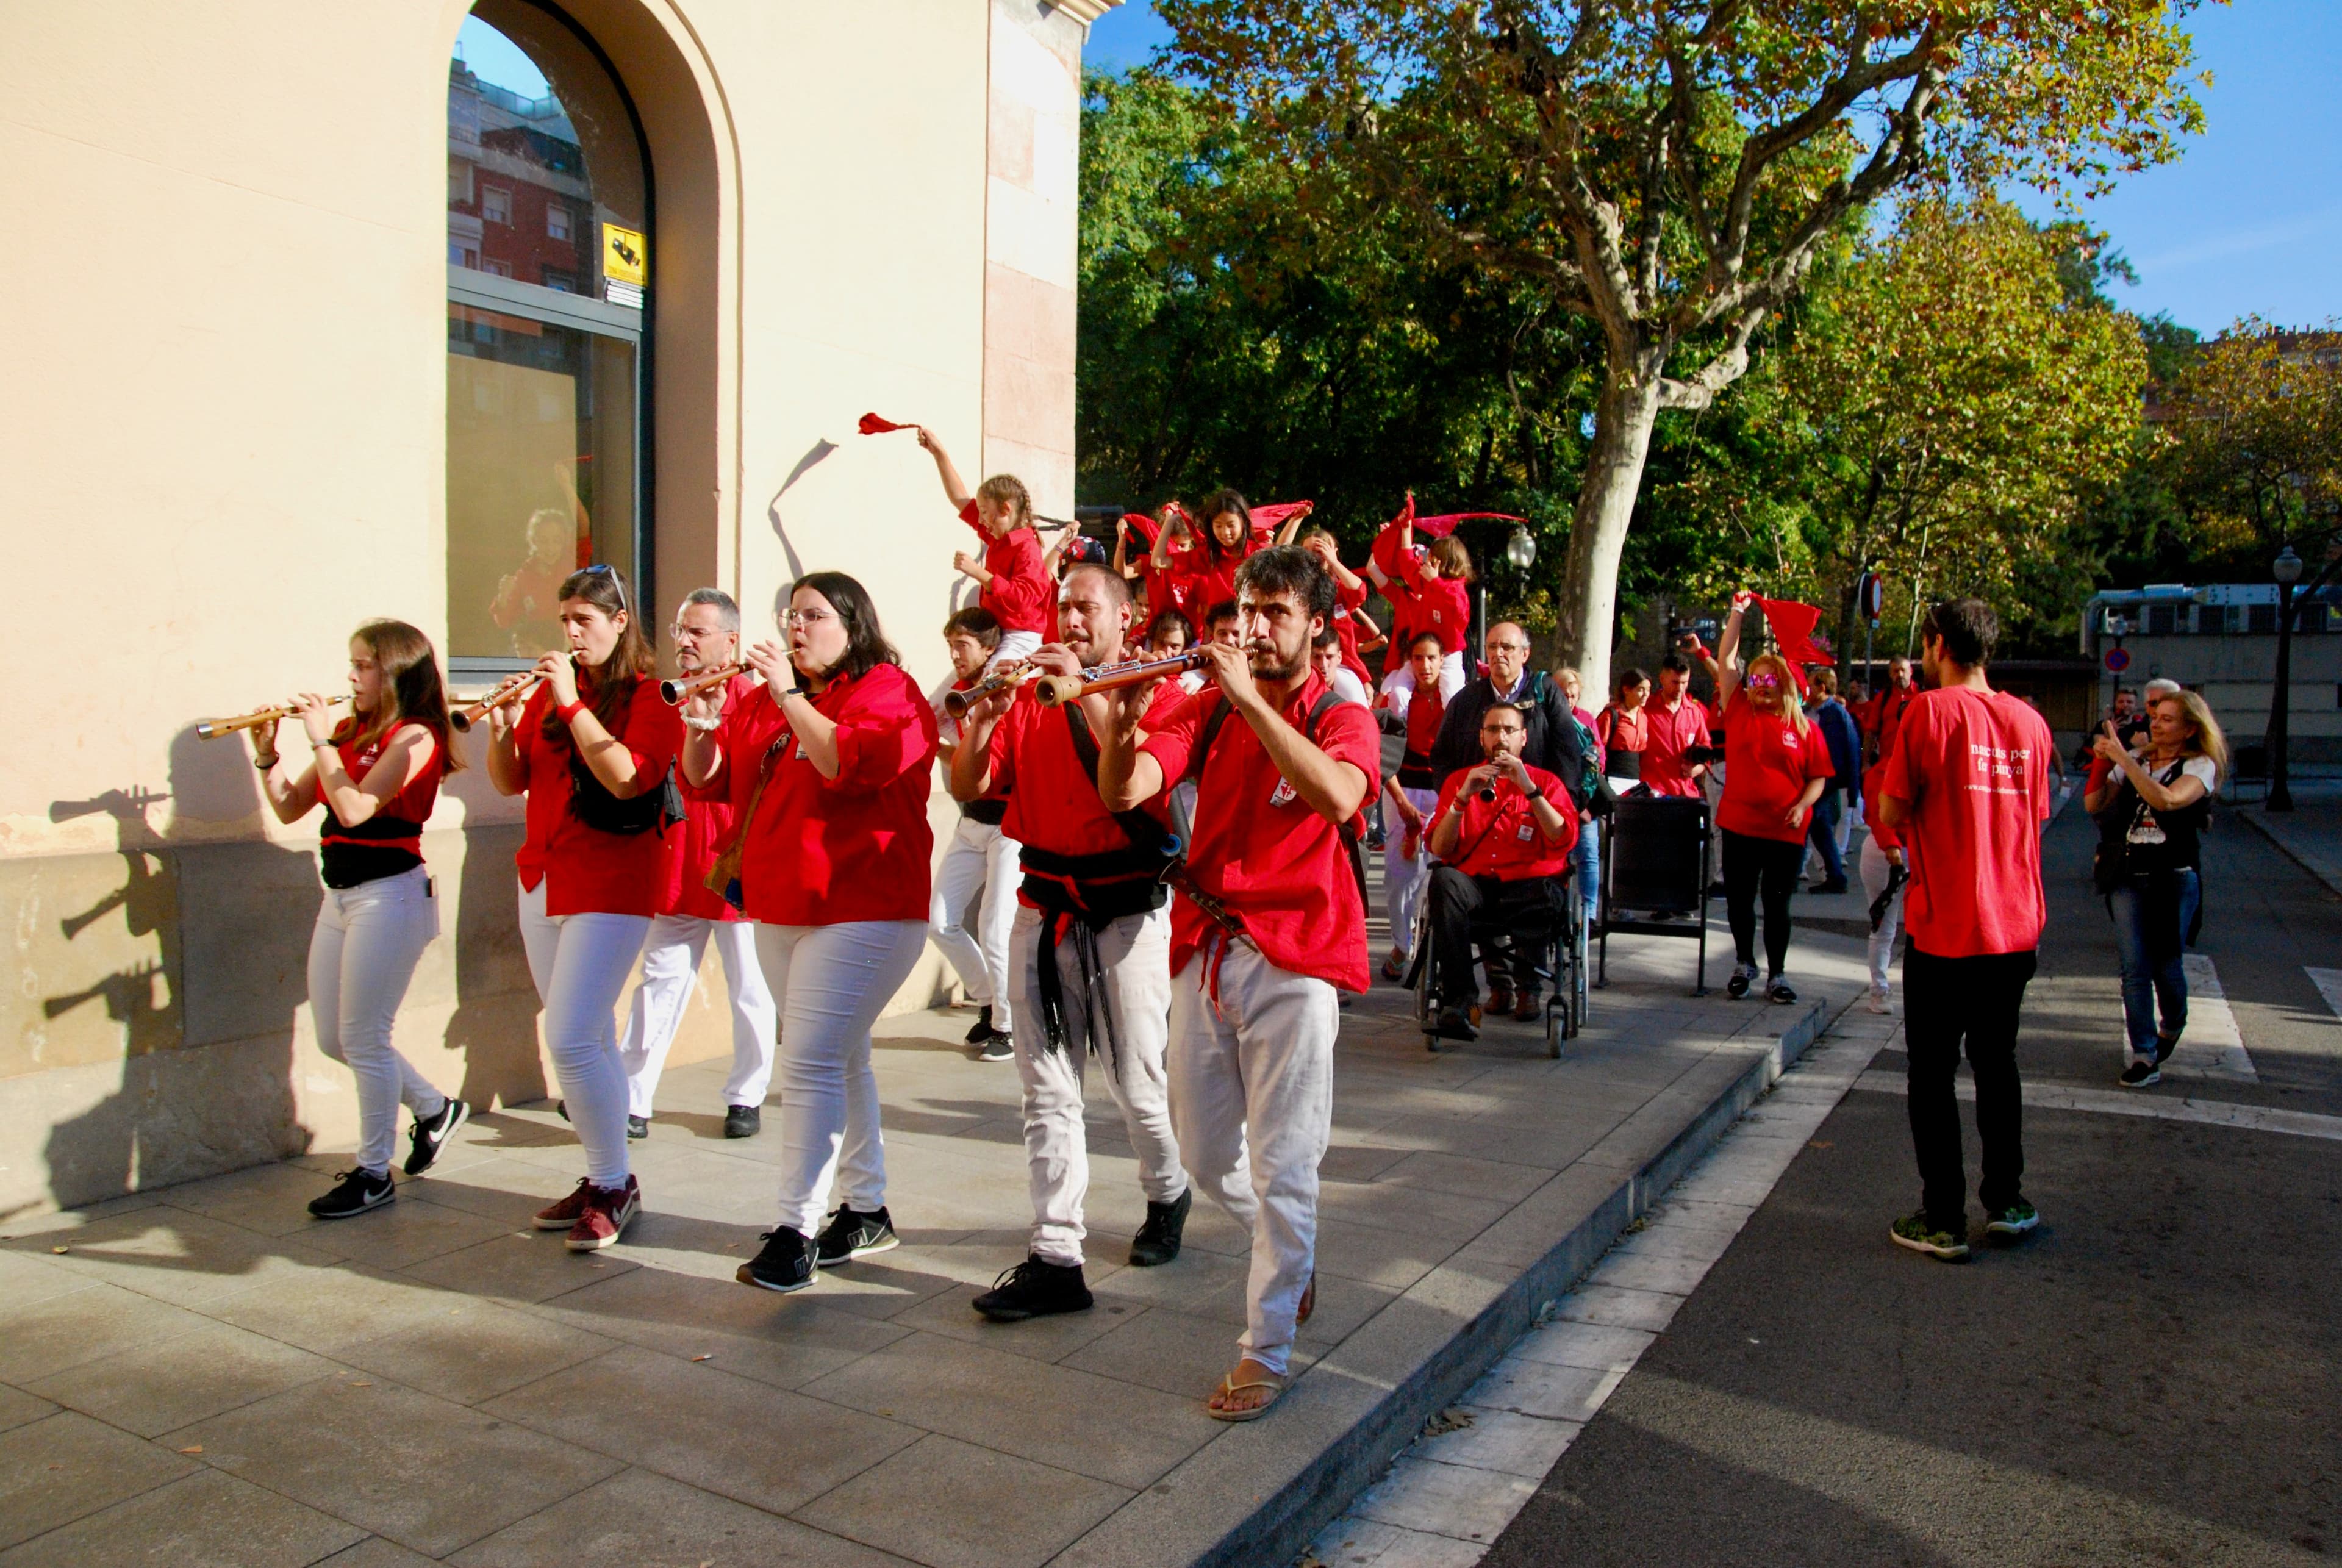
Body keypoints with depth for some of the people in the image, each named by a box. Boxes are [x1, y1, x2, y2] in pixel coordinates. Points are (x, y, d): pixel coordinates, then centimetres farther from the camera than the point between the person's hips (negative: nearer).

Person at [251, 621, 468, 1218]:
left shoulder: (414, 736, -12)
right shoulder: (351, 732, 11)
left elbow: (353, 808, -23)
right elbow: (290, 808, 12)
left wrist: (321, 740, -16)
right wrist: (267, 755, -1)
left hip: (389, 894, -9)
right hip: (340, 895, 9)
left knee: (364, 1039, -2)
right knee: (333, 1039, 13)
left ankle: (374, 1174, 12)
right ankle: (434, 1107, 31)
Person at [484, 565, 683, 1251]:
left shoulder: (650, 696, -7)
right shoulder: (550, 689, 11)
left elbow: (626, 777, -22)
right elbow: (510, 782, 9)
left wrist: (571, 703, -19)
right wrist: (500, 729, -10)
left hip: (612, 883, -6)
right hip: (543, 878, 6)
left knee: (570, 1040, -12)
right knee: (591, 1039, 11)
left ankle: (614, 1186, 3)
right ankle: (603, 1179, 21)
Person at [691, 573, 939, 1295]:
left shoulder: (887, 692, -7)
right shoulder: (766, 701, 14)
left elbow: (851, 763, -25)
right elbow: (708, 779, 12)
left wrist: (790, 696, -21)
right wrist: (700, 718, -5)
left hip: (861, 912, -8)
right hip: (779, 910, 8)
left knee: (810, 1064, -13)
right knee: (840, 1058, 15)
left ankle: (796, 1231, -7)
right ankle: (866, 1209, 27)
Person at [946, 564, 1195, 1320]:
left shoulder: (1158, 693, -1)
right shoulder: (1032, 695, 9)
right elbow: (968, 786, 0)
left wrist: (1088, 692, -23)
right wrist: (983, 719, -16)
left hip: (1128, 909, -3)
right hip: (1044, 909, 3)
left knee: (1136, 1080, 5)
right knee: (1048, 1089, 2)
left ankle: (1167, 1194, 35)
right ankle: (1055, 1257, 7)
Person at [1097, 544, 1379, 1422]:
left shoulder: (1342, 719, -1)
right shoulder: (1206, 710, 9)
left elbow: (1336, 796, -26)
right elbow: (1122, 791, -6)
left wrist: (1249, 698, -27)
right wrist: (1125, 719, -26)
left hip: (1293, 959, -4)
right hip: (1204, 948, 5)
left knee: (1281, 1165, -1)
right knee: (1204, 1150, 14)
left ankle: (1267, 1350, 13)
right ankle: (1288, 1249, 41)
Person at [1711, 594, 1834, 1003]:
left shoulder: (1805, 727, 1)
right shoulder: (1739, 710, 3)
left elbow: (1818, 777, 3)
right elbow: (1725, 662, -1)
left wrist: (1802, 806, -14)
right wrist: (1738, 613, -2)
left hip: (1786, 831, -1)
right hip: (1738, 824, 1)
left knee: (1777, 904, 7)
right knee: (1739, 900, 10)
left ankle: (1777, 975, 19)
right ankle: (1745, 964, 29)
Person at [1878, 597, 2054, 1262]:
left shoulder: (1930, 711, -12)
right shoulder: (2029, 721, 5)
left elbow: (1892, 813, -11)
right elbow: (2037, 815, 14)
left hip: (1945, 928, -5)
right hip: (2016, 927, 6)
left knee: (1933, 1073, 5)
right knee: (1997, 1063, 20)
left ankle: (1943, 1221, 9)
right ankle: (2005, 1203, 28)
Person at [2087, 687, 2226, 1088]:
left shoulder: (2200, 765, -4)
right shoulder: (2135, 758, 8)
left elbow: (2166, 800, -24)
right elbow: (2094, 805, 2)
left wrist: (2122, 758, -25)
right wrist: (2101, 762, -12)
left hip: (2174, 877, -3)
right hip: (2128, 876, 3)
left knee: (2165, 964, 7)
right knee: (2134, 969, -3)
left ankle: (2172, 1026, 37)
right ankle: (2144, 1055, 0)